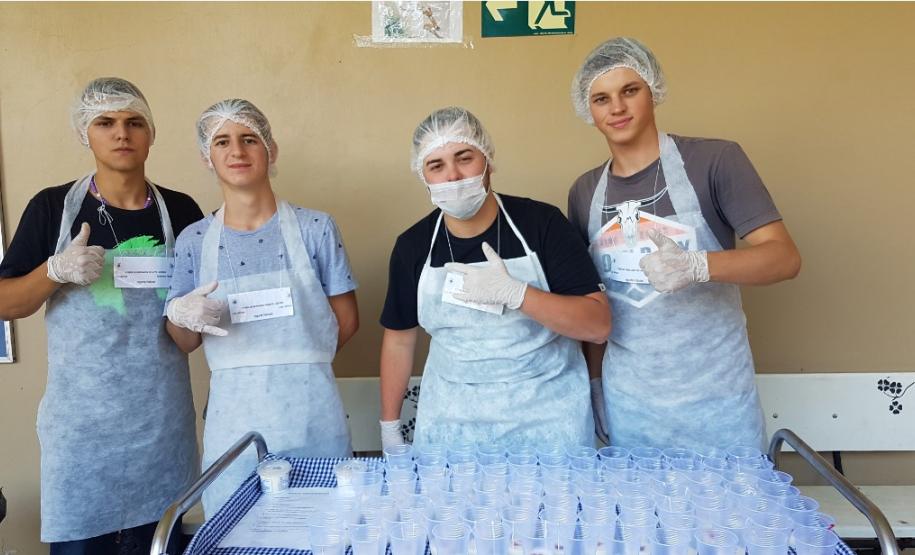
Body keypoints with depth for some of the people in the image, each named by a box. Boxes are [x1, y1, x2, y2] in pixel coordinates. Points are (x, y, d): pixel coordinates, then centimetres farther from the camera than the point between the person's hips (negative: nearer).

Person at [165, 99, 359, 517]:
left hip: (310, 413, -1)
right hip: (233, 417, 1)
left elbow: (346, 320, 3)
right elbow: (184, 342, 8)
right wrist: (180, 314, -12)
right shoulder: (193, 241, 4)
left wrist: (294, 363, 7)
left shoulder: (315, 228, -2)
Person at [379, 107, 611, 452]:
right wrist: (389, 426, 10)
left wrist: (513, 293, -28)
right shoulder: (412, 246, -2)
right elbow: (399, 339, 9)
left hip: (548, 415, -2)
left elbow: (598, 325, -15)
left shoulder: (542, 223, -12)